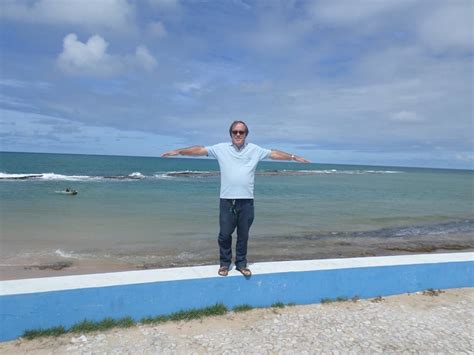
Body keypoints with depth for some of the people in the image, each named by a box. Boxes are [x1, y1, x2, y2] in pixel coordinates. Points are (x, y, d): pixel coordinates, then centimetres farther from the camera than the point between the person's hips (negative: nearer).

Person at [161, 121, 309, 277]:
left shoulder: (255, 150, 6)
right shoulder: (221, 148, 3)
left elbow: (274, 153, 8)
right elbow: (200, 150, -1)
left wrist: (294, 157, 5)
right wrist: (179, 151, -7)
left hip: (246, 201, 1)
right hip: (227, 200, -1)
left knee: (243, 235, 10)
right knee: (224, 234, 6)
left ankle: (241, 264, 26)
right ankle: (225, 263, 25)